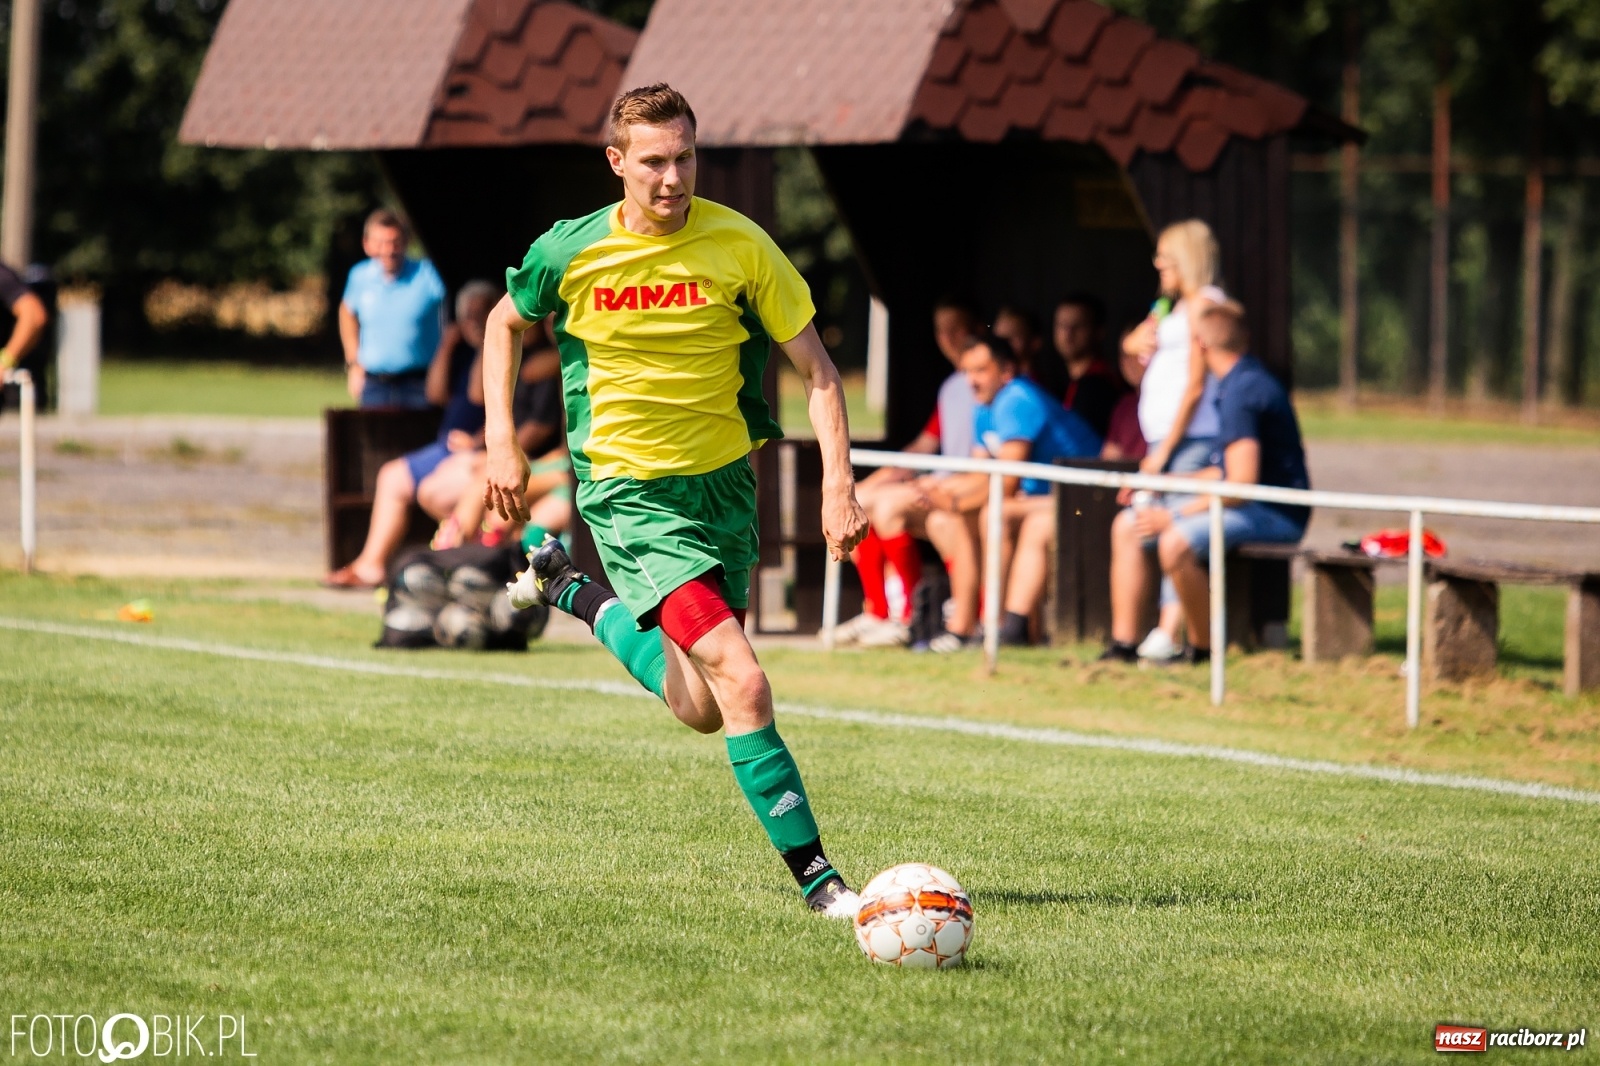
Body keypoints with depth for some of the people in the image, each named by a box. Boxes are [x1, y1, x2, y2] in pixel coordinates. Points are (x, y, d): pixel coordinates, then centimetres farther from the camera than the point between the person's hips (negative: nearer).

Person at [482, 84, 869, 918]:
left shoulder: (739, 245, -10)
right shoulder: (571, 252, -10)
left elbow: (815, 367, -4)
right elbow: (505, 322, 12)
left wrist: (838, 485, -14)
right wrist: (500, 437, 3)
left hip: (723, 479, 3)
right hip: (630, 490, -3)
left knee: (701, 711, 14)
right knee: (742, 682, -20)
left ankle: (571, 591, 37)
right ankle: (814, 875, -16)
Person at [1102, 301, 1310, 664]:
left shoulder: (1242, 392, -18)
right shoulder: (1246, 381, 14)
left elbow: (1242, 484, -24)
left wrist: (1173, 516, -18)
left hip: (1275, 513, -11)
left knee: (1175, 541, -34)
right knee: (1127, 526, 6)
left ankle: (1202, 648, -16)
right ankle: (1122, 644, 1)